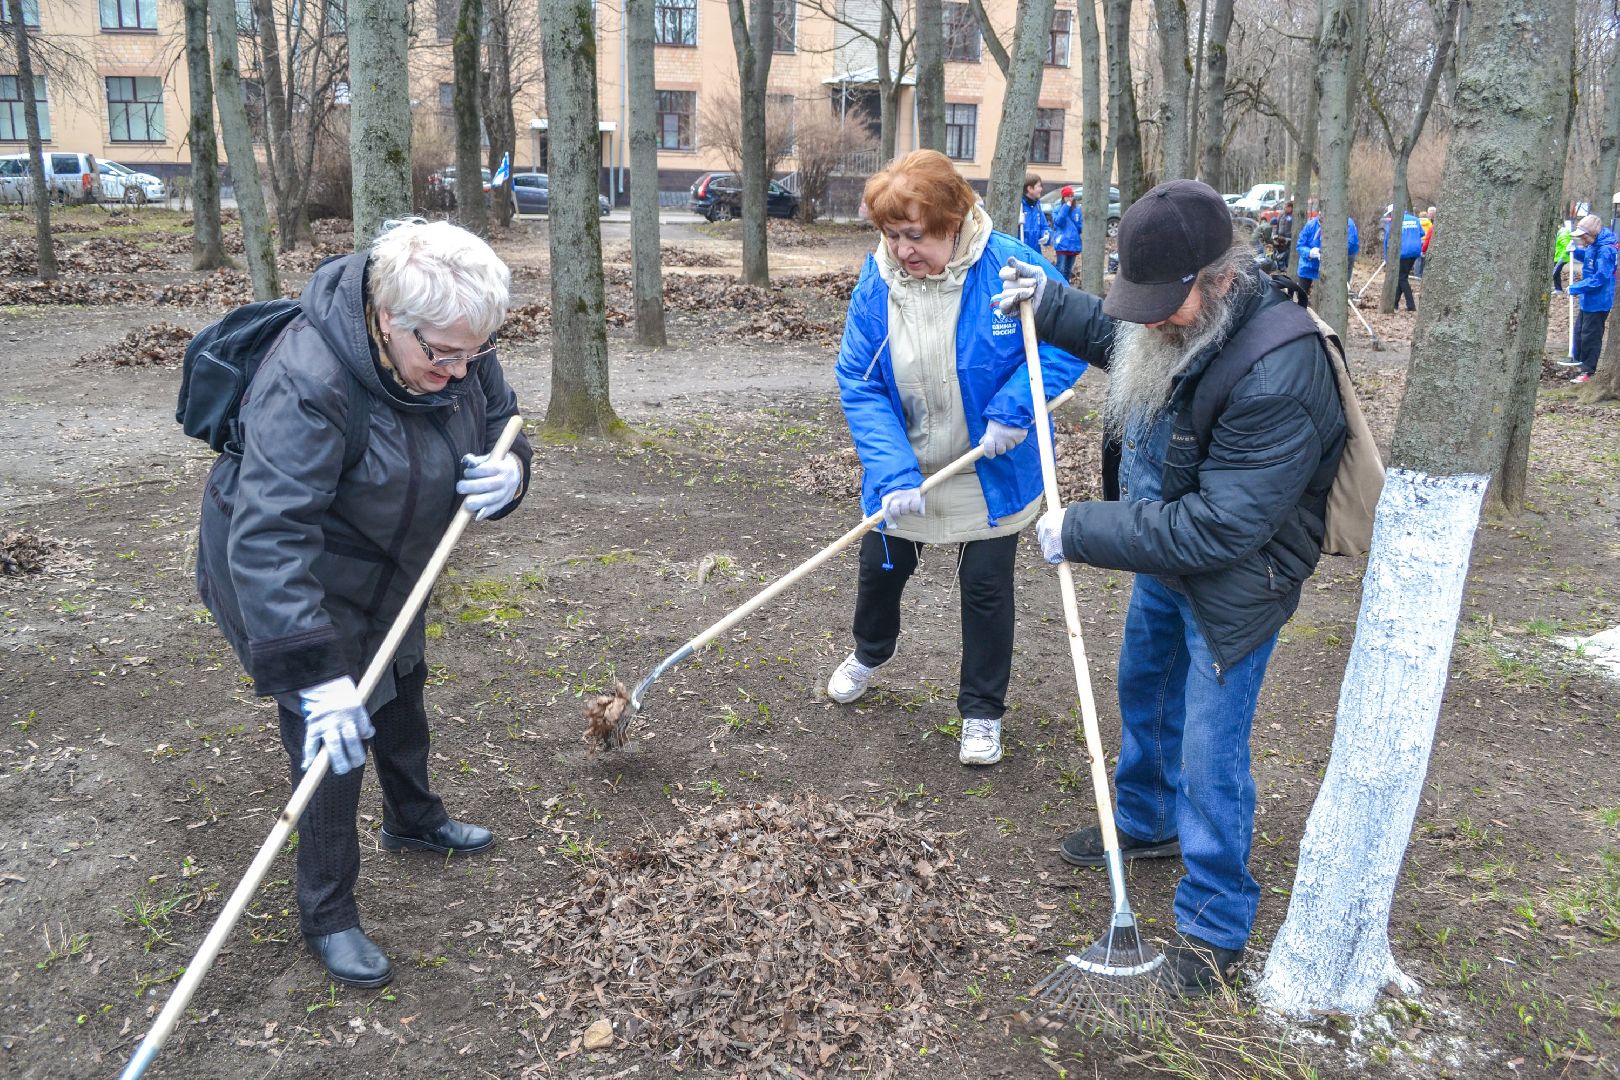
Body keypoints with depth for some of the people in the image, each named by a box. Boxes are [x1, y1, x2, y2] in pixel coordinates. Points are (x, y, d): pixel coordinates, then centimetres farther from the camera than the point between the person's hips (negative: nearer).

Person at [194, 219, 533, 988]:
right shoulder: (306, 381, -39)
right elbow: (269, 538, -42)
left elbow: (501, 428, -2)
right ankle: (326, 916, 16)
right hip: (288, 580, -7)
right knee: (333, 738, -5)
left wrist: (506, 472, -28)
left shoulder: (456, 353, -17)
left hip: (385, 565, 8)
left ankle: (413, 820, 51)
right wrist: (316, 676, -46)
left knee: (401, 694, 24)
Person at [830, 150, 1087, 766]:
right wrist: (892, 473, -25)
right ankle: (871, 652, 52)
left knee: (986, 588, 7)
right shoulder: (876, 284, -14)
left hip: (992, 475, -3)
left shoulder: (1008, 267, -23)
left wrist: (1012, 410, -27)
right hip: (905, 470, 3)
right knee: (880, 569, 19)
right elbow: (859, 386, -13)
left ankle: (982, 711, 28)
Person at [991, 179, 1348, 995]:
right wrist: (1050, 306, 0)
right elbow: (1115, 333, 17)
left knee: (1209, 753, 0)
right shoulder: (1180, 321, -10)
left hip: (1231, 589, -9)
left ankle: (1216, 925, 20)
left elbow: (1214, 530, -35)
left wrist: (1081, 532, -29)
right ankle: (1145, 822, 52)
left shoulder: (1279, 379, -36)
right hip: (1164, 558, 9)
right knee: (1143, 694, 26)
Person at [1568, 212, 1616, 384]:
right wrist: (1575, 251, 7)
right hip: (1588, 300, 10)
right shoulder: (1594, 246, 4)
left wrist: (1575, 288, -22)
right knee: (1580, 331, 20)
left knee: (1590, 337, 0)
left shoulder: (1605, 250, -24)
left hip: (1597, 302, -10)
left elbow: (1599, 279, -27)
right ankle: (1580, 363, 34)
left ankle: (1587, 371, 10)